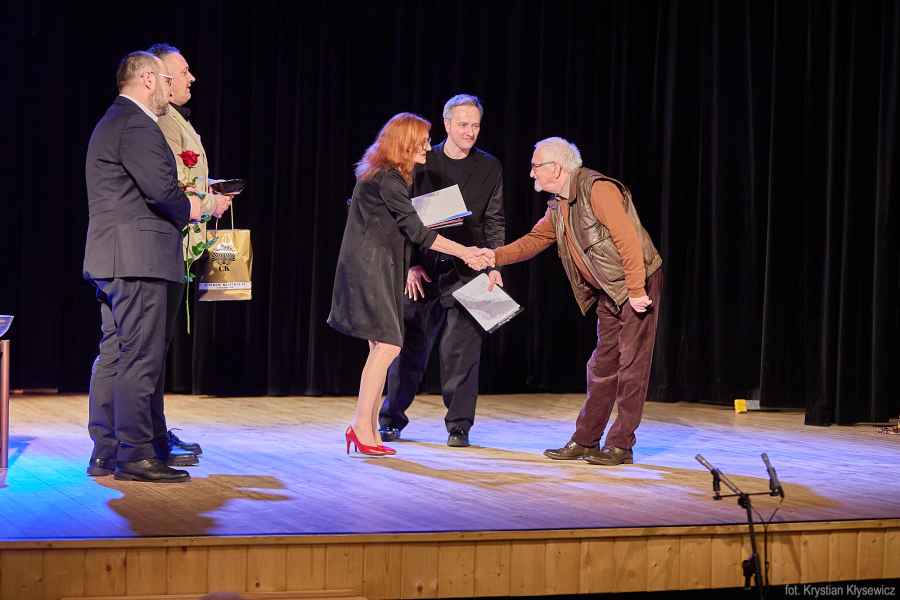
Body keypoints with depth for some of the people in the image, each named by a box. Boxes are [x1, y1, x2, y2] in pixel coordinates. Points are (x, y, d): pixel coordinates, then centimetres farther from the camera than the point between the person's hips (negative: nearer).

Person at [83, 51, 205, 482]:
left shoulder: (114, 123, 22)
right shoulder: (136, 125, -12)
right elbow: (162, 189, -20)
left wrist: (184, 202, 13)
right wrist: (193, 208, -2)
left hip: (114, 261, 11)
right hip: (138, 258, -11)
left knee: (114, 356, 11)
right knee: (140, 358, -8)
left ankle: (105, 452, 15)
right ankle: (135, 454, -6)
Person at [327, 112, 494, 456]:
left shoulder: (386, 176, 16)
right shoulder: (387, 179, -15)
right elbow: (415, 231, -16)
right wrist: (464, 253, -14)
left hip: (378, 269, 10)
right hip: (369, 269, -10)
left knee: (383, 347, 7)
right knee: (387, 345, -12)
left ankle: (366, 428, 10)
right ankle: (363, 428, -9)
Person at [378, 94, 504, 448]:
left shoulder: (489, 168, 5)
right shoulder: (422, 163, 3)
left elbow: (494, 222, 5)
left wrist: (494, 266, -7)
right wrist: (411, 264, -4)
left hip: (467, 269, 0)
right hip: (423, 268, 0)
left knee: (462, 352, -3)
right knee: (410, 348, 6)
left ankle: (458, 427, 7)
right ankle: (391, 419, 21)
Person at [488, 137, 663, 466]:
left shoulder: (598, 190, -19)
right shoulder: (558, 207, 10)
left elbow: (627, 239, -23)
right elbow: (533, 241, 17)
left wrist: (636, 290, -25)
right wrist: (493, 257, 6)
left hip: (639, 284, -9)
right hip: (609, 292, 9)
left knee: (632, 365, -4)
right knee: (602, 366, 11)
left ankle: (621, 445, 0)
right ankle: (585, 441, 17)